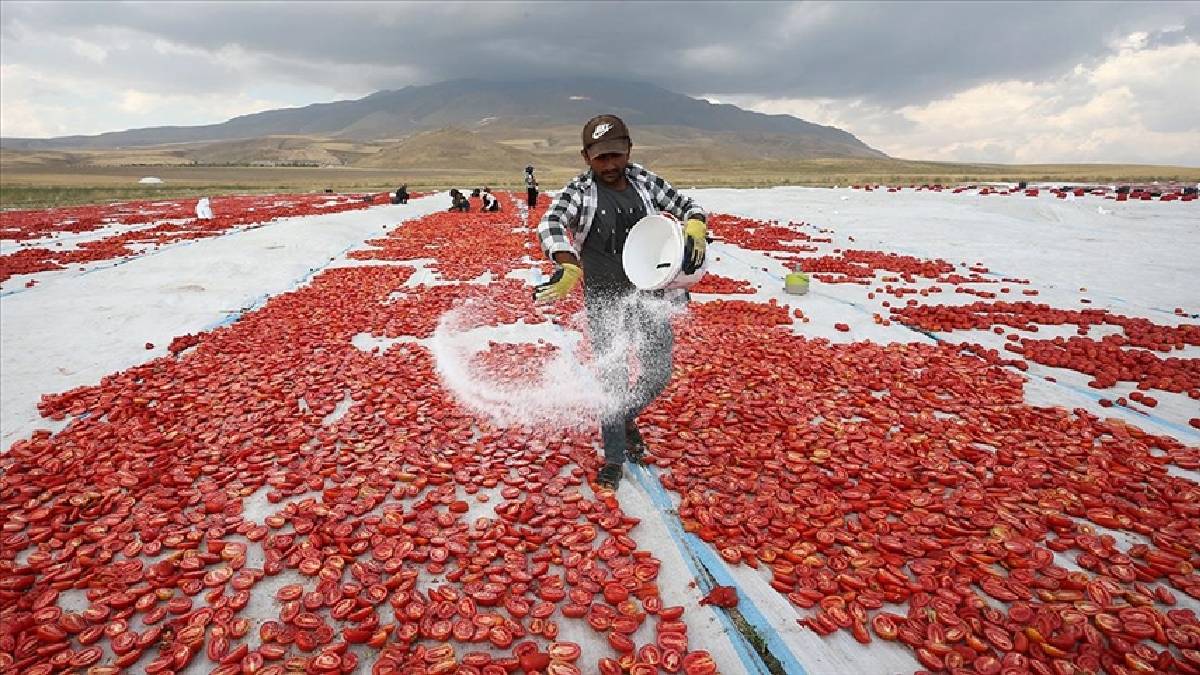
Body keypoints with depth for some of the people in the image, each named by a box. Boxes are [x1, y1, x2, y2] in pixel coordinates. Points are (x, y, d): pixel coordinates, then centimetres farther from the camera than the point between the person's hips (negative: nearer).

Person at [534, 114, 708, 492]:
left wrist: (694, 228, -14)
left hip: (650, 293, 3)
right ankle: (614, 458, 21)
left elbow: (686, 207, 10)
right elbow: (550, 225, -24)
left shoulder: (645, 182, 3)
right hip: (604, 301, -3)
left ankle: (627, 418, 41)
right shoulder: (578, 192, -7)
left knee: (658, 374, 9)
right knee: (613, 378, 1)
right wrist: (569, 268, -42)